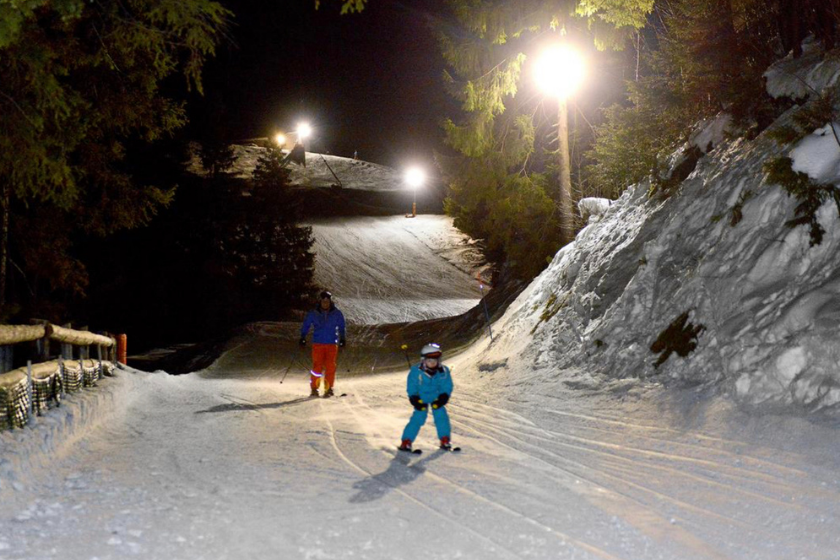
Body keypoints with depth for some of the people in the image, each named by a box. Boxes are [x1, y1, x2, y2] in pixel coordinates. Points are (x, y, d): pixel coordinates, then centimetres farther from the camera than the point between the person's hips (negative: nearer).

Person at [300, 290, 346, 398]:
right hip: (318, 343, -1)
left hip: (332, 344, 1)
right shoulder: (313, 314, 2)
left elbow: (341, 327, 15)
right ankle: (314, 388, 4)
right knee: (317, 366, -7)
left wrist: (342, 338, 9)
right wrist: (302, 337, 2)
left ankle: (329, 388, 8)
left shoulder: (337, 314, 3)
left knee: (330, 367, -2)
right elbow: (306, 325, 11)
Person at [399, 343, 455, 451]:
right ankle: (406, 441, -5)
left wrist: (442, 399, -20)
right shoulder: (416, 371, -22)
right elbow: (411, 388, -11)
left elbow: (447, 387, -8)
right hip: (421, 398, -2)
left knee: (441, 416, -12)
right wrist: (416, 401, -19)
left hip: (436, 397, 2)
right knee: (418, 418, -12)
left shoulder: (443, 371, -18)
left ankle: (445, 440, 3)